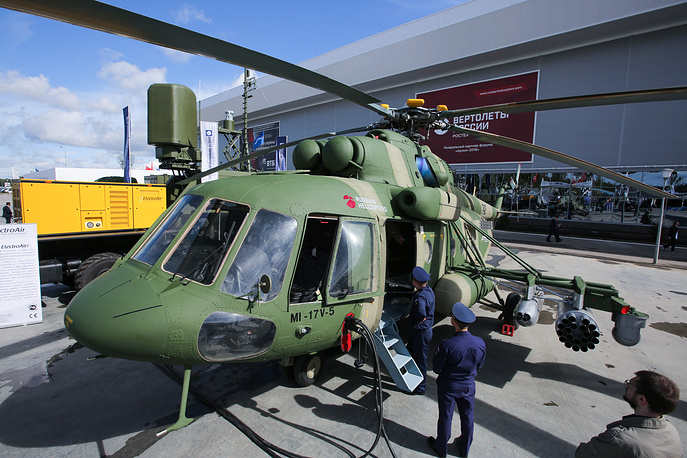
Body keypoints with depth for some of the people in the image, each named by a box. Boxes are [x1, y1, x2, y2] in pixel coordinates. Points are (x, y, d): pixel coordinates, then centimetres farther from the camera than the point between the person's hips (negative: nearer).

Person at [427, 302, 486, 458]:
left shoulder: (447, 345, -31)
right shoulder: (480, 343, -18)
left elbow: (437, 369, -18)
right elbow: (479, 365, 0)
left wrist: (437, 354, -1)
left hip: (448, 387, -3)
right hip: (468, 386, 3)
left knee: (445, 417, 17)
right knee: (468, 417, 23)